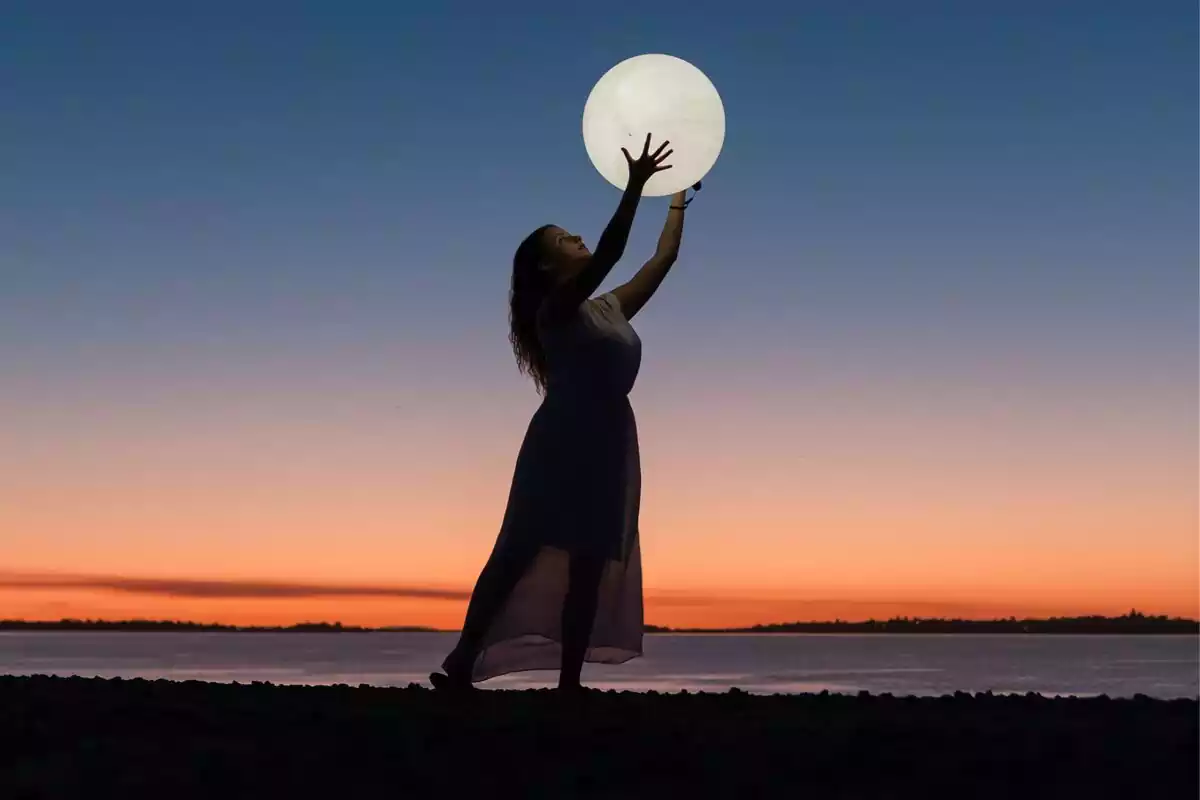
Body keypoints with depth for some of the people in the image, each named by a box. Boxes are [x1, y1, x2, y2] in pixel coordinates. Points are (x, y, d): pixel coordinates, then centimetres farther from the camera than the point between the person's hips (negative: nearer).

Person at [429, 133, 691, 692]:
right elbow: (607, 255, -19)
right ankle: (459, 666, -7)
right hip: (562, 442, -8)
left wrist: (679, 197, 28)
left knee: (590, 566, 4)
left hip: (608, 444, 8)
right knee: (519, 554, -9)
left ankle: (570, 682, 6)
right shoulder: (556, 308, -4)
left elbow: (663, 259, 25)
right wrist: (634, 186, -24)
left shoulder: (610, 309, 18)